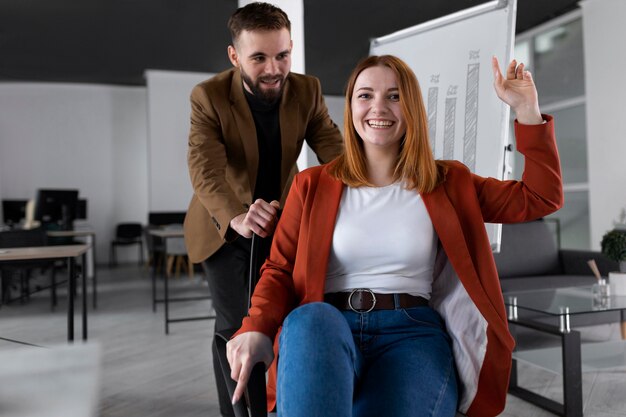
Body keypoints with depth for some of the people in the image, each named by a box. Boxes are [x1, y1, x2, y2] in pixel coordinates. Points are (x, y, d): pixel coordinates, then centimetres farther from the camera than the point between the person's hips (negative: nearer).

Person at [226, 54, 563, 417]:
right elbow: (280, 269, 8)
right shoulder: (313, 184, 12)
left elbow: (540, 198, 14)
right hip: (321, 328, 1)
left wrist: (527, 110, 6)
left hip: (413, 333, 0)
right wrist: (257, 329, -13)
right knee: (310, 319, -36)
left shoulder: (448, 183, 15)